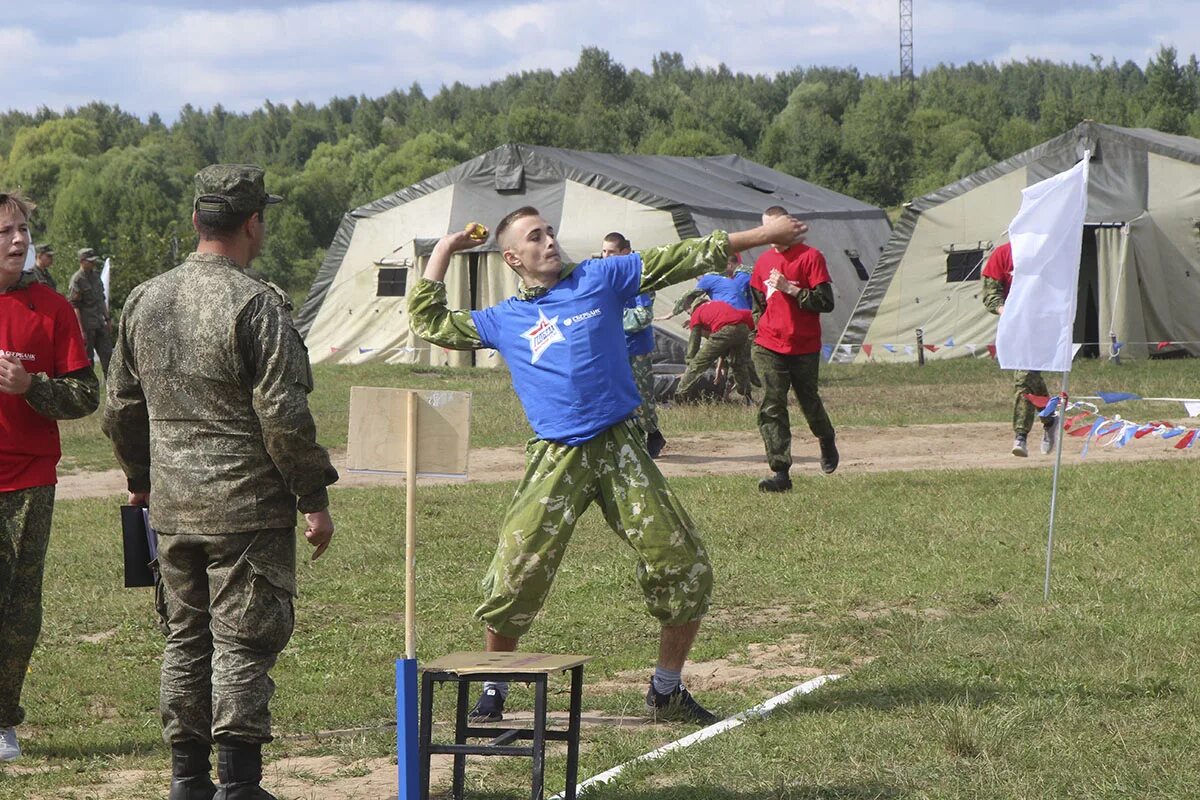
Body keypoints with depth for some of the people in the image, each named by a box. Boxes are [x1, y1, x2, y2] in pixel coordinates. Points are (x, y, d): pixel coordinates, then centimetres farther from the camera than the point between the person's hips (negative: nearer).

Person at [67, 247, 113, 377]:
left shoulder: (95, 276, 12)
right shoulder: (77, 280, -13)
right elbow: (74, 307, -16)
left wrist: (107, 319, 18)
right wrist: (81, 330, -19)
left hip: (100, 325, 7)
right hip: (87, 326, -7)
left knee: (107, 356, 5)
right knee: (87, 359, -1)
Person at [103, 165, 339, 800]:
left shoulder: (145, 301, 7)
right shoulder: (256, 305, -14)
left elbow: (121, 409, 16)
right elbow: (283, 415, -16)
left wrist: (140, 480, 29)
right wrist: (314, 497, -8)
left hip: (172, 509, 6)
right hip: (248, 507, -6)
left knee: (185, 639, 14)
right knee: (244, 641, -1)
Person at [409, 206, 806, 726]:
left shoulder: (599, 280, 11)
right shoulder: (503, 321, 14)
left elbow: (683, 259, 10)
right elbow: (428, 324, 19)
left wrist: (761, 236, 8)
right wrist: (442, 253, 19)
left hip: (620, 448, 1)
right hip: (556, 459, -1)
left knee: (686, 571, -4)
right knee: (514, 577, -12)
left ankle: (667, 692, 13)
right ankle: (493, 691, 8)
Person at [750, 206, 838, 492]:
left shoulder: (811, 257, -7)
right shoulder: (764, 261, 10)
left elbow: (825, 302, -12)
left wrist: (790, 289, -19)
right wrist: (758, 335, 14)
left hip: (804, 348, -3)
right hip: (769, 348, 3)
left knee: (809, 401, 10)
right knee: (771, 407, -9)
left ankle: (827, 443, 42)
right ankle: (780, 472, -11)